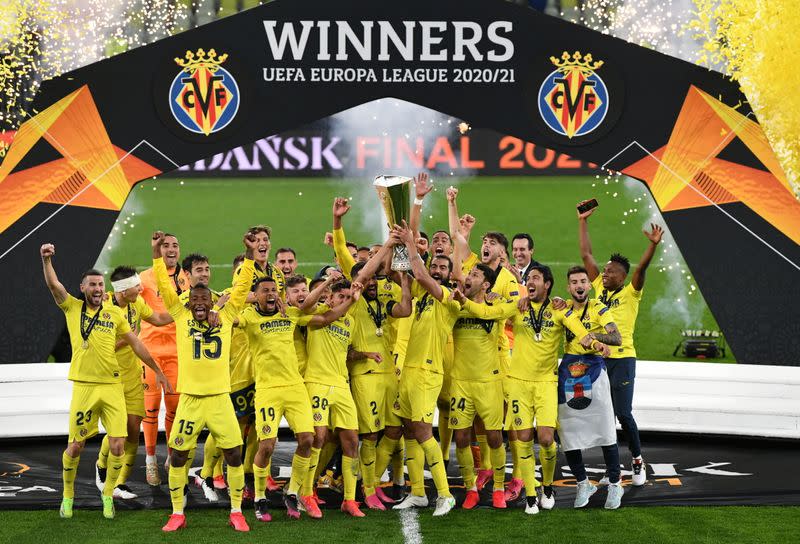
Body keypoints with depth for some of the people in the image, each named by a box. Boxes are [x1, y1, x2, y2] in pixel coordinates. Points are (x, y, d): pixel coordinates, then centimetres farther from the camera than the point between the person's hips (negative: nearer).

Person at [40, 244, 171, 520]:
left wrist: (157, 371, 13)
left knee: (118, 445, -5)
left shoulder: (115, 313, 8)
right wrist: (46, 259, -29)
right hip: (84, 386, -2)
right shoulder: (72, 307, 4)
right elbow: (53, 284, -12)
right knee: (75, 446, 2)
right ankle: (67, 496, 23)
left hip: (112, 386, 2)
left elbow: (135, 343, 13)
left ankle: (108, 495, 15)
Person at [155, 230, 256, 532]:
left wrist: (250, 254, -2)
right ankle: (178, 513, 15)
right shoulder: (181, 317, 4)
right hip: (190, 399, 0)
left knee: (234, 454, 0)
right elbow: (165, 286, 1)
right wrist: (157, 252, -5)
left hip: (220, 398, 0)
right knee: (177, 455, 2)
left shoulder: (225, 317, 5)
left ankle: (236, 512, 13)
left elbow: (241, 288, 4)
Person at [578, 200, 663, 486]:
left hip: (622, 359, -5)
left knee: (623, 413, -7)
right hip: (597, 359, 5)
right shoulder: (599, 289, 10)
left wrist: (653, 245, -33)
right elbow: (586, 255, 11)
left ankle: (638, 462, 10)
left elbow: (642, 267, -17)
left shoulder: (630, 293, -2)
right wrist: (582, 221, 10)